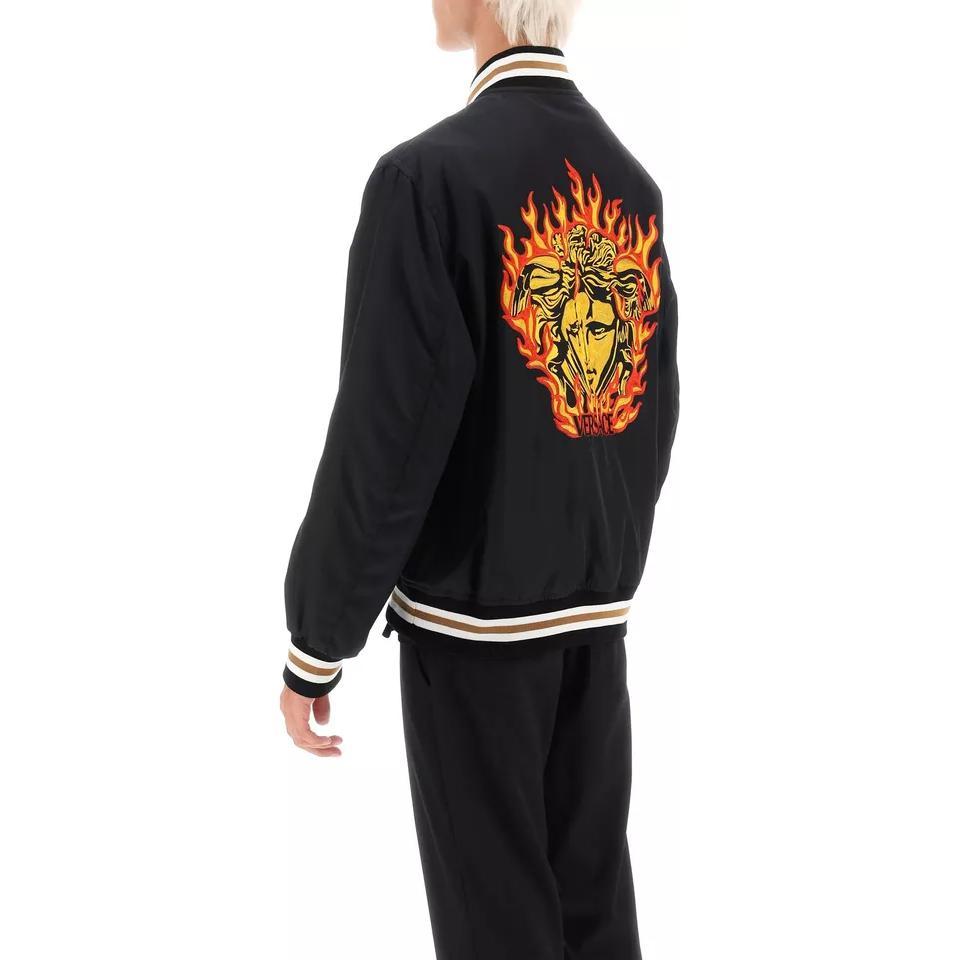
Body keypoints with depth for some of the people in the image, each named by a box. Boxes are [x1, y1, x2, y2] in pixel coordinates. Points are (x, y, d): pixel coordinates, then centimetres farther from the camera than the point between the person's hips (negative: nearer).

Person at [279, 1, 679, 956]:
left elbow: (385, 438, -18)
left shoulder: (430, 173, -17)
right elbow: (656, 413, 9)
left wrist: (315, 646, -9)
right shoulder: (636, 185, 3)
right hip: (600, 609, 6)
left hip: (473, 615, -6)